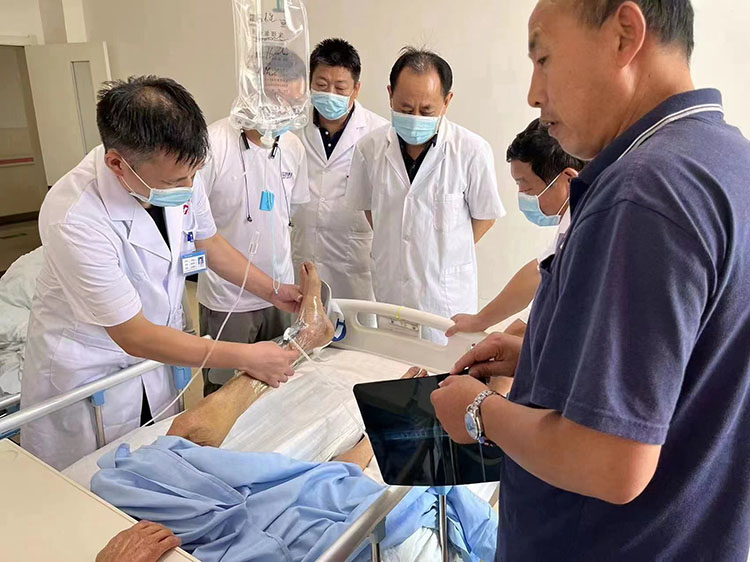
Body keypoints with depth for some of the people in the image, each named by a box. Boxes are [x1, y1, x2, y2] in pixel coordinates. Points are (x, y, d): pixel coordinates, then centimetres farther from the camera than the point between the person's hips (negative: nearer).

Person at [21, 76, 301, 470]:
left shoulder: (178, 173, -15)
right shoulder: (74, 219, -32)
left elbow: (208, 243, 7)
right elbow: (134, 336, -25)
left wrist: (273, 291, 2)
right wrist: (246, 357, -22)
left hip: (158, 362, 5)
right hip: (88, 376, -5)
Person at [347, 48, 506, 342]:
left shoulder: (472, 151, -14)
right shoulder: (370, 148, -4)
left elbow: (484, 216, 1)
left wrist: (445, 253, 6)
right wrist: (396, 251, 11)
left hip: (446, 298, -2)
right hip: (388, 292, 3)